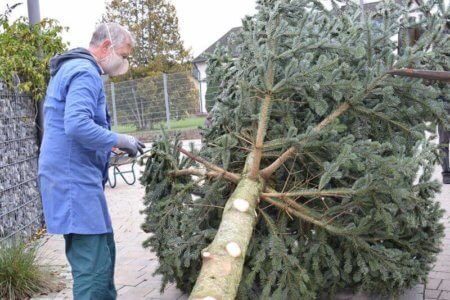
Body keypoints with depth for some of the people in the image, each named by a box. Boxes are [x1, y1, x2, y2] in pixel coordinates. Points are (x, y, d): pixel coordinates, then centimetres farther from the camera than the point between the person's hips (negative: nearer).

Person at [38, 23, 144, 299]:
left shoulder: (72, 68, 21)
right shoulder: (84, 72, -13)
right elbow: (78, 126, -27)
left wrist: (114, 143, 17)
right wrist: (118, 140, -15)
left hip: (73, 177, 11)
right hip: (74, 180, -11)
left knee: (103, 253, 18)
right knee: (94, 266, -9)